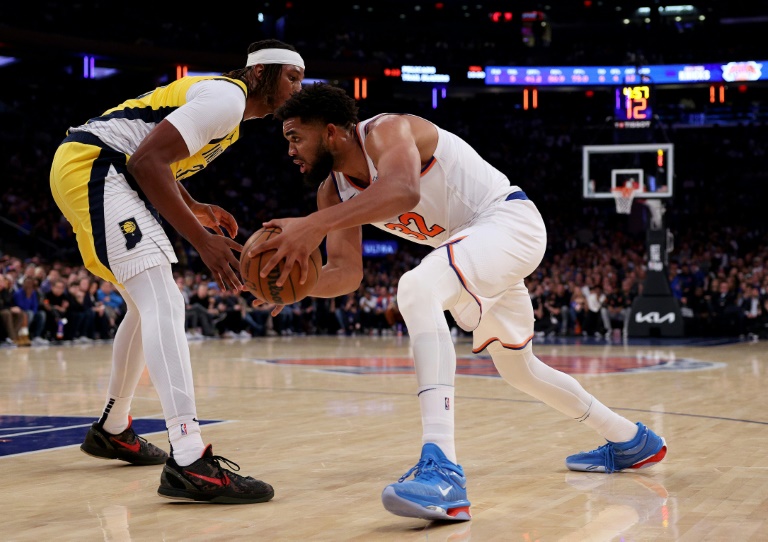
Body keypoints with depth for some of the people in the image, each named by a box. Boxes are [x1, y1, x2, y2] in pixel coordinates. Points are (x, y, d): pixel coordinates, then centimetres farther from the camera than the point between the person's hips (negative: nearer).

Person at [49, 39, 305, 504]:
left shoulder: (224, 100, 19)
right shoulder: (227, 97, -13)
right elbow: (148, 161, -22)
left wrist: (195, 209, 16)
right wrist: (202, 239, -21)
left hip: (84, 167, 11)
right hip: (93, 166, -11)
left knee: (148, 305, 23)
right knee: (164, 305, -22)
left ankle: (113, 430, 35)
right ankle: (189, 462, -33)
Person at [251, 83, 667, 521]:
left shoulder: (386, 131, -23)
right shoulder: (334, 190, 2)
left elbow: (404, 191, -45)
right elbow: (346, 272, -2)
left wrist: (316, 224, -53)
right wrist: (293, 280, -22)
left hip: (509, 220, -11)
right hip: (475, 240, 11)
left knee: (418, 289, -35)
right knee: (518, 369, 23)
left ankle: (443, 470, -46)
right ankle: (630, 440, 44)